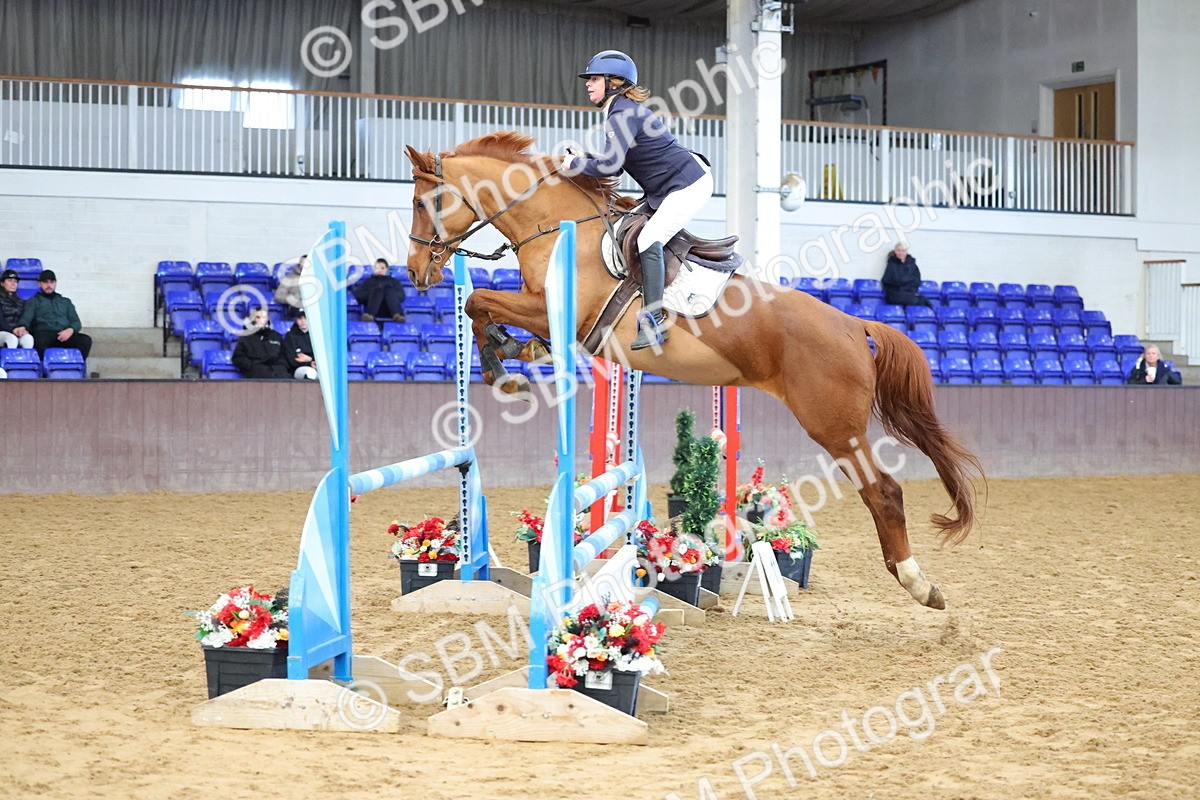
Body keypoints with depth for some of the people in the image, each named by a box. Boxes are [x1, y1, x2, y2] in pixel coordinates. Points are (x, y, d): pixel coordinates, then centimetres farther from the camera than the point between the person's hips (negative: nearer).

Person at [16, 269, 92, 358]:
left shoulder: (66, 302, 32)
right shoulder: (33, 301, 25)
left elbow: (76, 321, 20)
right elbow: (26, 318, 7)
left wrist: (70, 330, -6)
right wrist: (22, 327, -20)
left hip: (63, 336, 3)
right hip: (44, 334, -2)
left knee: (86, 340, -31)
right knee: (39, 340, -42)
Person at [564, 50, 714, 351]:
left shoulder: (622, 115, -19)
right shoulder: (619, 112, 13)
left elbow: (611, 165, -29)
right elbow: (618, 163, 17)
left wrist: (576, 164, -14)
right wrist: (585, 160, 3)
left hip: (689, 184, -11)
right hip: (667, 189, 11)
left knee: (649, 240, -22)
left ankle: (652, 323, -27)